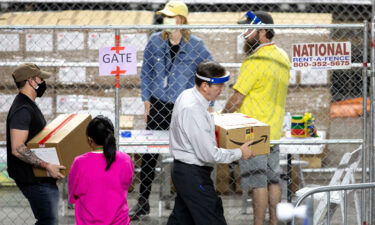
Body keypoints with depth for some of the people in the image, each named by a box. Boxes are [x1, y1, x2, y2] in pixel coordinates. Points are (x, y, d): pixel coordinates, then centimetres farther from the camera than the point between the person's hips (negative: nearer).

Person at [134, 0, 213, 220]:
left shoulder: (195, 45, -7)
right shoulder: (155, 41, 0)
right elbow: (146, 72, 8)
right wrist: (146, 100, 4)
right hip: (158, 106, 2)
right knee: (149, 154, 3)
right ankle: (143, 201, 12)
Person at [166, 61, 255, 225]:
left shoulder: (187, 95, 4)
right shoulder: (193, 110, -27)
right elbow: (208, 154, -24)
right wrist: (239, 153, -12)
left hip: (182, 170, 10)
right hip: (194, 175, -10)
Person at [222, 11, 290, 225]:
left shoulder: (255, 62, -19)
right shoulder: (283, 57, 8)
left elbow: (237, 98, -16)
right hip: (275, 130, 8)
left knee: (258, 183, -4)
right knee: (273, 179, 13)